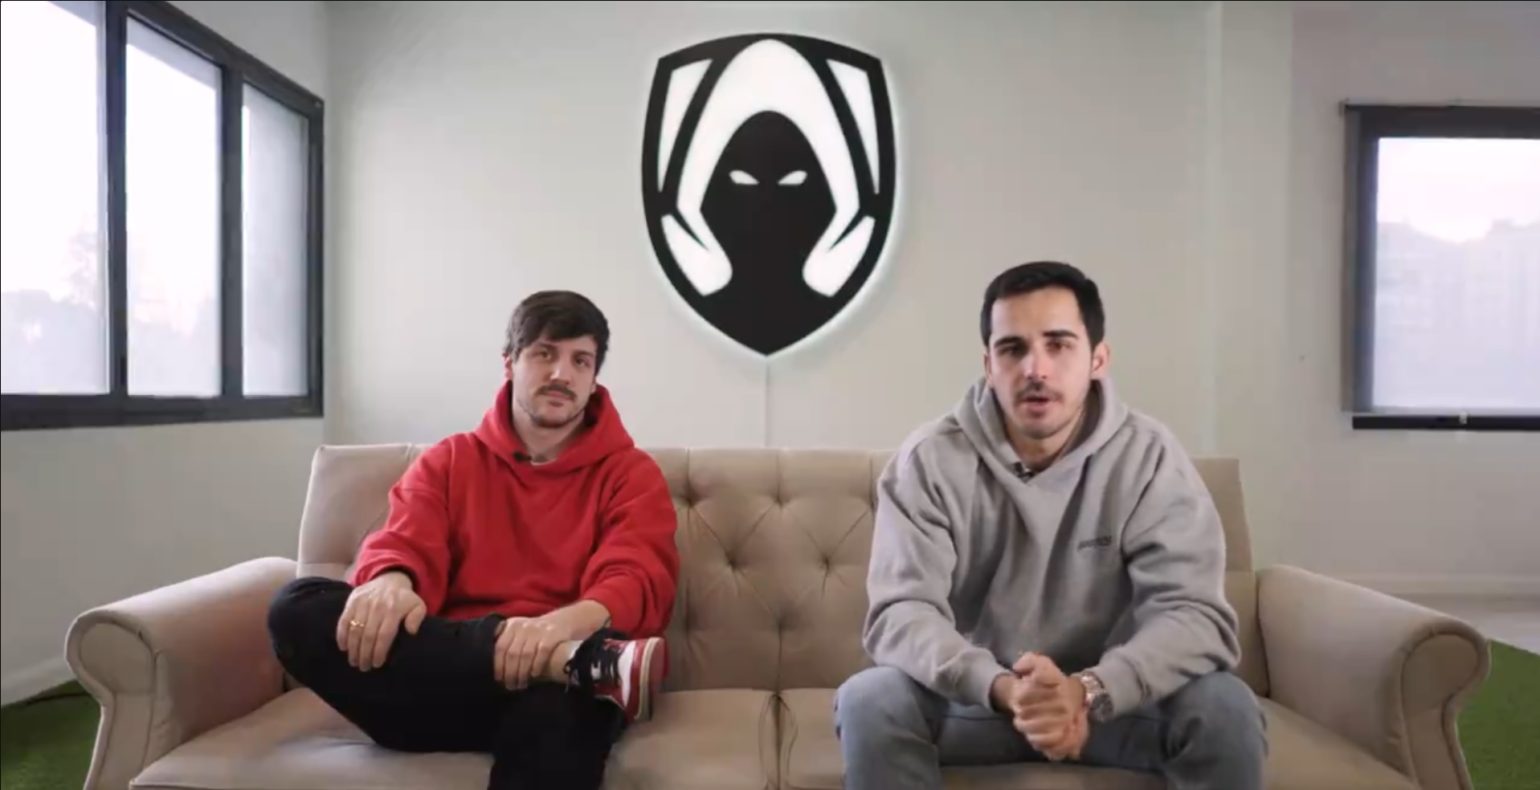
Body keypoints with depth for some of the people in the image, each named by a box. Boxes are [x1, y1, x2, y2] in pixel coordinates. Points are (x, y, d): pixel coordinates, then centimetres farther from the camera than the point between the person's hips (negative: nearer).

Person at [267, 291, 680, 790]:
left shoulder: (631, 473, 9)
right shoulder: (448, 461, 19)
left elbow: (639, 583, -6)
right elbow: (404, 543, 4)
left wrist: (564, 624, -29)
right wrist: (391, 584, -23)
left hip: (550, 681, -6)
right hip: (441, 684, 7)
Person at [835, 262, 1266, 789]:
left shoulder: (1149, 458, -12)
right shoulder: (930, 461, -14)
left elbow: (1197, 615, -20)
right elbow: (900, 613, -22)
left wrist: (1088, 689, -39)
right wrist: (1002, 688, -41)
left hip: (1110, 697, 1)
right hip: (974, 698, -1)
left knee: (1225, 708, -24)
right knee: (868, 701, -27)